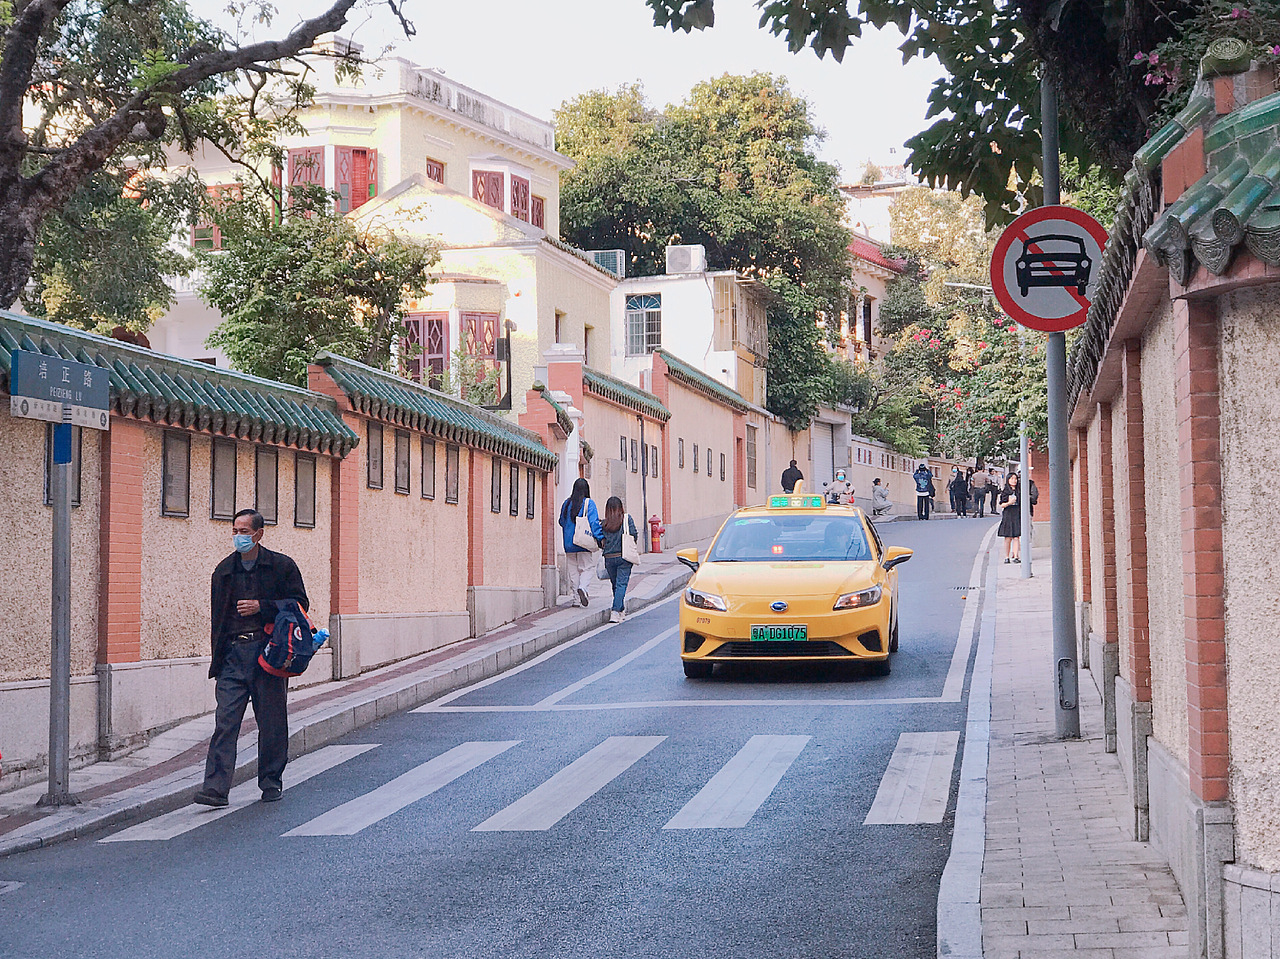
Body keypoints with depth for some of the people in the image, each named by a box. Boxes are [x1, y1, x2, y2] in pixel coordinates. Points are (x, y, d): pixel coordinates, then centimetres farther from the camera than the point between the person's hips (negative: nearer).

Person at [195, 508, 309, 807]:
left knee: (272, 723, 5)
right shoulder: (224, 570, 12)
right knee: (225, 721, -8)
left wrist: (261, 607, -11)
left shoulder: (281, 566, 1)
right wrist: (218, 656, 11)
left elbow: (300, 603, 1)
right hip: (233, 654, 2)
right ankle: (215, 788, -12)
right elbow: (217, 616, 17)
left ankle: (271, 782, 19)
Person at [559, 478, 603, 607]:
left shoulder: (566, 504, 7)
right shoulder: (588, 503, -6)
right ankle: (583, 587, -23)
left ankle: (577, 598, 6)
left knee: (574, 569, 9)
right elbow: (594, 522, -15)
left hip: (568, 543, 4)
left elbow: (562, 522, 16)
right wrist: (600, 538, -16)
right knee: (588, 567, 3)